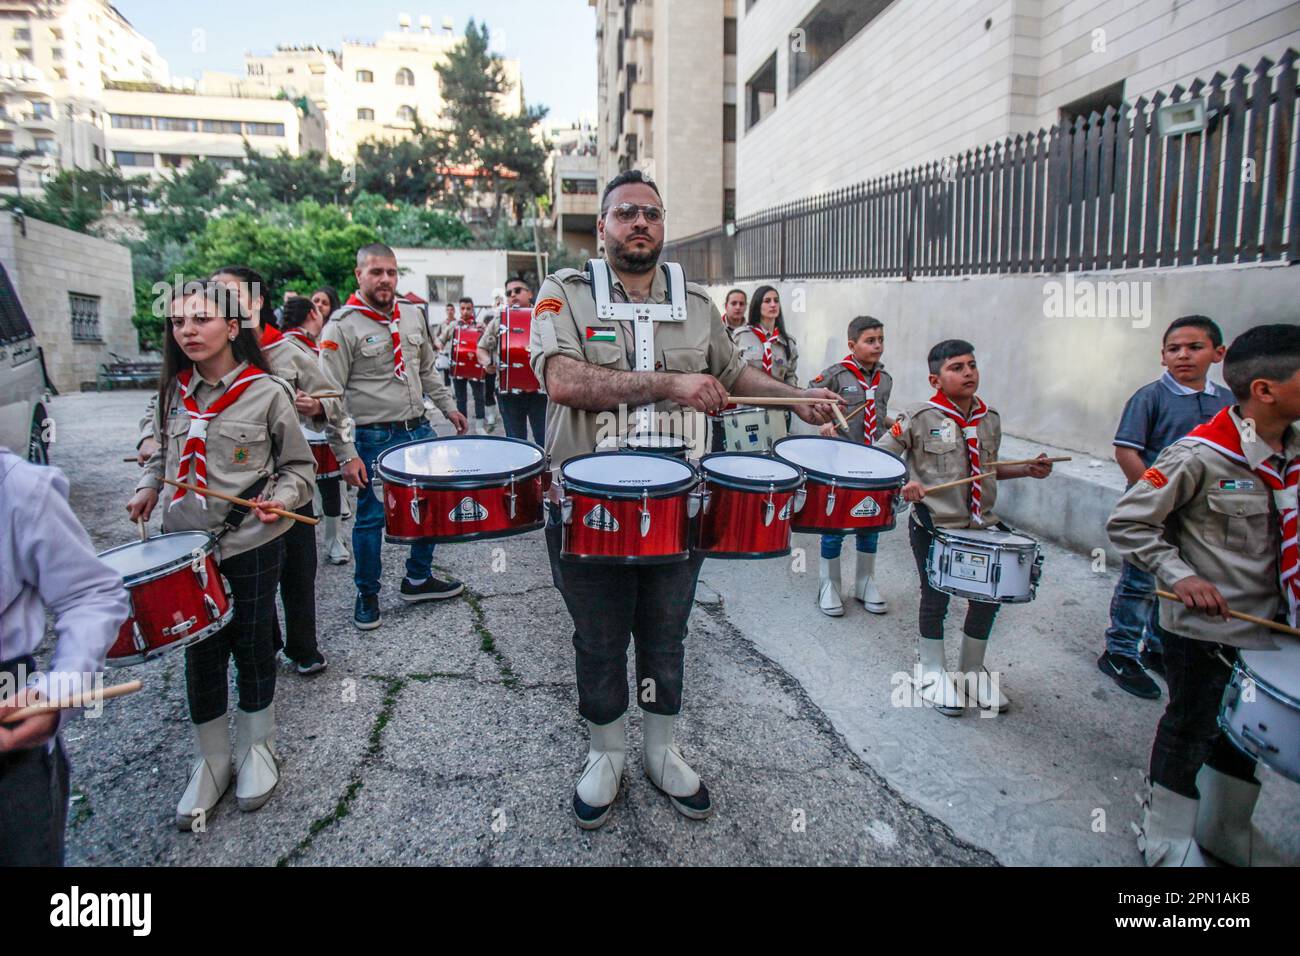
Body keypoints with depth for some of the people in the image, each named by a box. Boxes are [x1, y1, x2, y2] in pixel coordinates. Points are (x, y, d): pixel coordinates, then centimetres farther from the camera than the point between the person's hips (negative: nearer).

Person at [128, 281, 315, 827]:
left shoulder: (266, 393, -10)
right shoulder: (173, 392, 3)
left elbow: (299, 466, -2)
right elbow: (164, 455, 19)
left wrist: (280, 497, -20)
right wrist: (148, 487, 1)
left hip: (252, 545, -4)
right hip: (186, 545, 4)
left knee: (252, 648, 11)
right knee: (200, 654, 12)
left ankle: (258, 749, 34)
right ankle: (212, 761, 31)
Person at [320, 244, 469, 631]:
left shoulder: (412, 316, 8)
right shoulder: (342, 327, -12)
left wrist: (448, 408, 17)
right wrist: (347, 454, -18)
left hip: (419, 429, 6)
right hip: (373, 439, -6)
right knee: (371, 518, 4)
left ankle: (418, 579, 31)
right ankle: (367, 594, 23)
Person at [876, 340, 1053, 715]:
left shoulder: (990, 418, 5)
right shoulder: (919, 418, -13)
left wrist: (1027, 470, 4)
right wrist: (903, 483, -26)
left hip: (981, 525, 6)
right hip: (933, 526, -5)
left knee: (987, 597, 11)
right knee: (935, 600, 6)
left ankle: (973, 673, 34)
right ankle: (933, 675, 27)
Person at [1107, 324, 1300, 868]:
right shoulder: (1201, 456, -22)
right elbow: (1126, 522, -17)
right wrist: (1179, 576, -22)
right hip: (1204, 629, -7)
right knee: (1191, 731, 9)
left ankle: (1224, 834, 43)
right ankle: (1166, 842, 29)